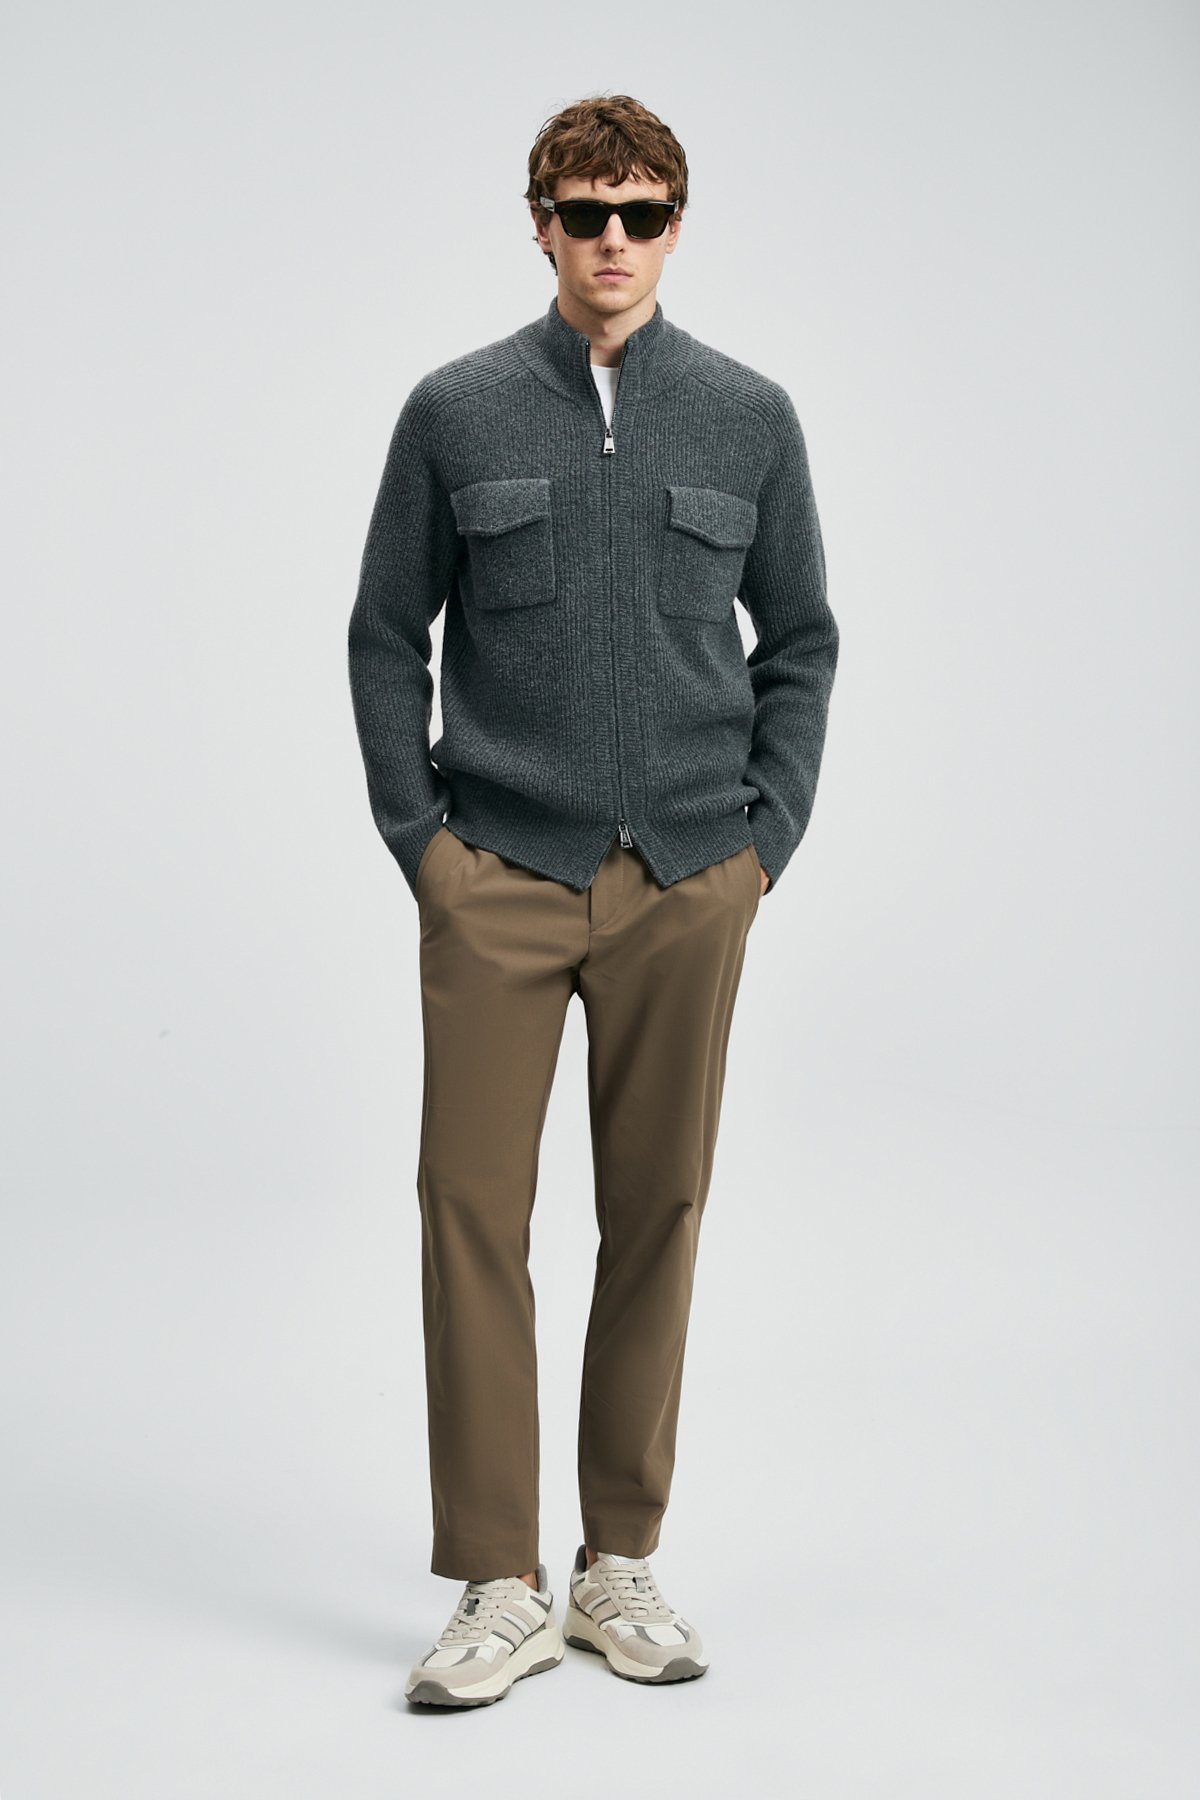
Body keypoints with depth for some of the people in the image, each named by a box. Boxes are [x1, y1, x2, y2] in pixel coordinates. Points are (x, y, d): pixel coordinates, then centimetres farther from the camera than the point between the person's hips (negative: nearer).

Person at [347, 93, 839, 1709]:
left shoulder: (750, 418, 6)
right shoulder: (456, 411, 4)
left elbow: (801, 637, 11)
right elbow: (387, 635, 7)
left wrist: (767, 834, 2)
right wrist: (417, 833, -1)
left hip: (686, 889, 1)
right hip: (497, 884, -1)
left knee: (658, 1216, 7)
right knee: (474, 1210, -4)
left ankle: (619, 1566, 20)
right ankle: (501, 1587, 5)